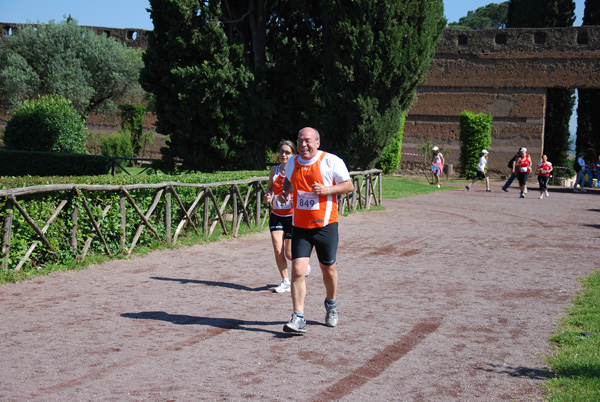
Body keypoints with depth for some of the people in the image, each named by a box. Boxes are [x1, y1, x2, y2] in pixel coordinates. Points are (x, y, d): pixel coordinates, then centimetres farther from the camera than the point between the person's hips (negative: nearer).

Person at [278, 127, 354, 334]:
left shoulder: (331, 161, -8)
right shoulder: (292, 163, 7)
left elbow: (349, 185, -4)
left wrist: (327, 189, -19)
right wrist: (285, 192, 5)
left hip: (325, 225, -2)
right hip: (299, 226, 3)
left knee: (328, 269, 12)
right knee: (297, 270, -10)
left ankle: (331, 304, 41)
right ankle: (298, 319, -7)